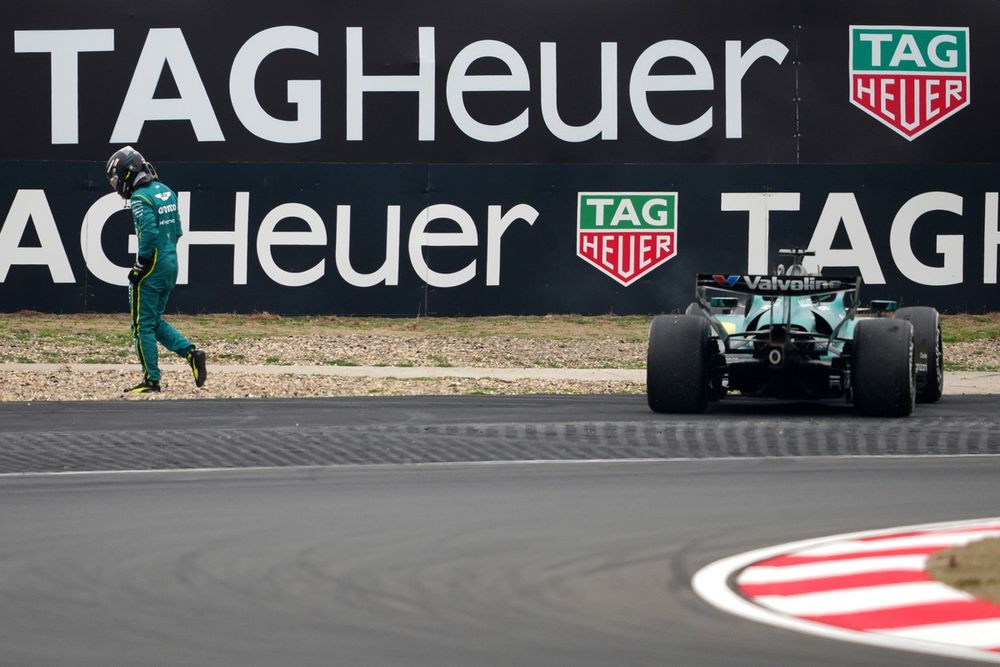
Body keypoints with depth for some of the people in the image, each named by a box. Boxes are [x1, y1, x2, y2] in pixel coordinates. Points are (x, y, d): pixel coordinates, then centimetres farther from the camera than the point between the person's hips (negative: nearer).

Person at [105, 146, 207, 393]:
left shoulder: (140, 198, -16)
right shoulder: (166, 192, 12)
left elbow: (149, 234, -24)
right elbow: (176, 231, 15)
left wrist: (138, 267, -16)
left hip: (152, 269, -9)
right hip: (171, 265, 9)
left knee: (143, 325, 1)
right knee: (155, 321, 19)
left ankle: (151, 380, 3)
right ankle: (191, 352, 5)